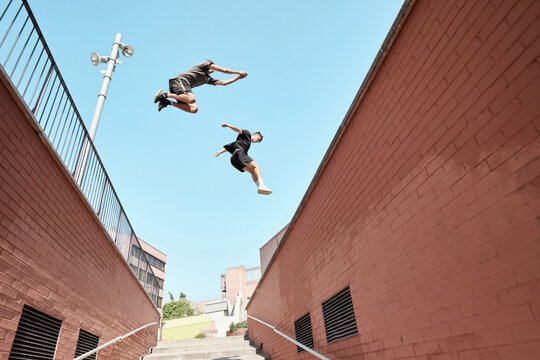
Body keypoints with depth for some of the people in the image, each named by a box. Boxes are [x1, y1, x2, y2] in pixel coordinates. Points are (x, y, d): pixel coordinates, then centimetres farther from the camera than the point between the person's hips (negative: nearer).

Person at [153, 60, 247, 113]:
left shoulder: (208, 79, 31)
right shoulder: (206, 63, 15)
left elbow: (223, 82, 34)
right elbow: (224, 70, 12)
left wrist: (238, 77, 36)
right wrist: (239, 72, 21)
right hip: (180, 80, -8)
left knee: (193, 109, -11)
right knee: (191, 99, -34)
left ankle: (167, 102, -8)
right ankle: (165, 94, -24)